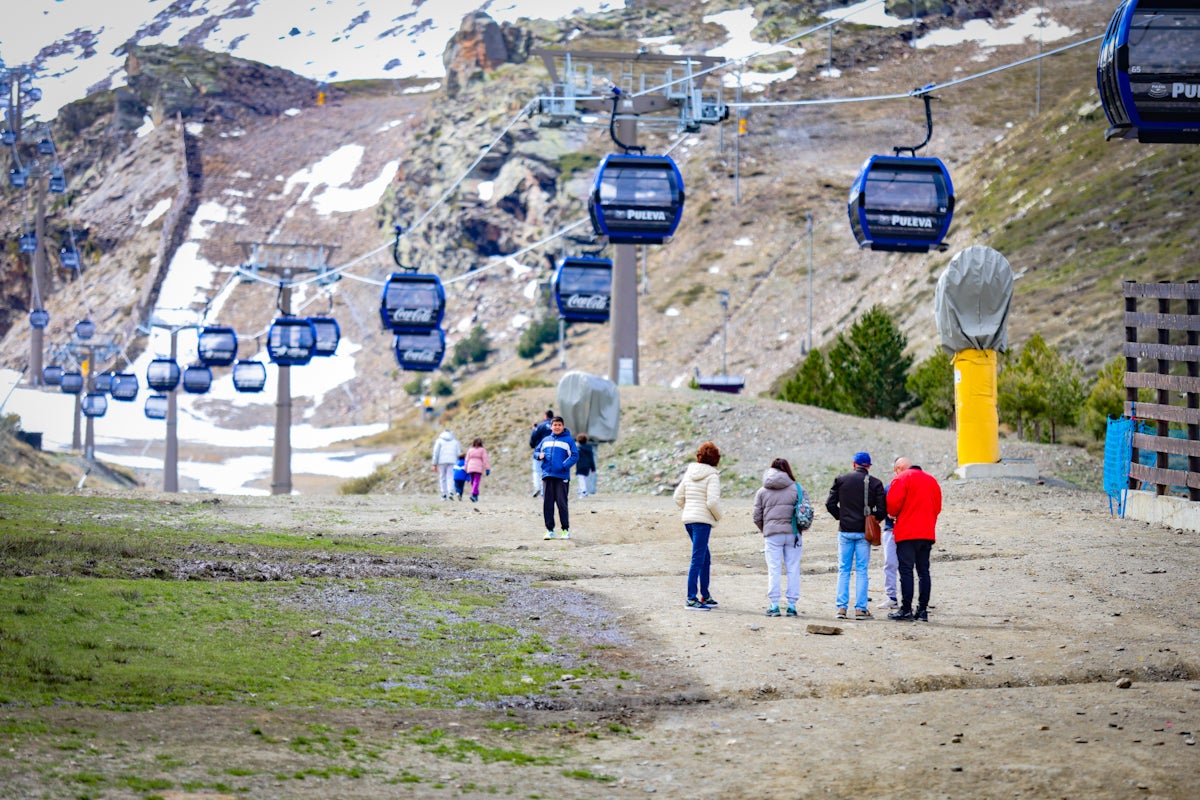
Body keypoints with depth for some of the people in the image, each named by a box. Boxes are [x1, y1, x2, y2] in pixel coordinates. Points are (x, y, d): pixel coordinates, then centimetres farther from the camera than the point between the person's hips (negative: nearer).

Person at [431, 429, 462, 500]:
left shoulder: (439, 441, 8)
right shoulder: (455, 441, 15)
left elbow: (436, 453, -1)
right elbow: (458, 454, 8)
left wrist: (435, 465, 0)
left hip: (441, 462, -1)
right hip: (451, 462, 1)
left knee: (442, 478, 7)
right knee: (450, 478, -3)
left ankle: (444, 495, 3)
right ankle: (450, 492, -24)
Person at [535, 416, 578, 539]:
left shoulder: (568, 440, 2)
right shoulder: (546, 440, 17)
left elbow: (575, 455, -4)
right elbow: (536, 452, 21)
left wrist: (564, 466, -16)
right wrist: (539, 455, -3)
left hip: (562, 477, -4)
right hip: (547, 476, 4)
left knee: (562, 503, -4)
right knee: (547, 504, 2)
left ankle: (566, 530, 3)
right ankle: (550, 530, 8)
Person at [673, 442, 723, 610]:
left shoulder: (689, 473, 10)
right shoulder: (712, 476, -11)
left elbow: (678, 497, 13)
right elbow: (713, 501, -20)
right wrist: (718, 516, -2)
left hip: (688, 520, 8)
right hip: (702, 520, -8)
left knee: (706, 558, 19)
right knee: (698, 560, -6)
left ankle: (705, 596, 25)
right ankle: (692, 599, -8)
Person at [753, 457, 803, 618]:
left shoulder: (762, 492, 5)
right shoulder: (796, 489, 2)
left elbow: (757, 517, 5)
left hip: (772, 534, 0)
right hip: (792, 533, 0)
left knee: (773, 570, 2)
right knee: (793, 570, 4)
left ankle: (774, 605, -3)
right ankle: (792, 605, 3)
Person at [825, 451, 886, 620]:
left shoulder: (840, 480, 2)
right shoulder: (875, 483, -2)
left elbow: (830, 504, -1)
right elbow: (882, 510, -7)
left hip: (845, 530, 1)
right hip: (864, 532, -1)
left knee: (843, 570, 7)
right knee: (861, 570, 3)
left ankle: (842, 607, 2)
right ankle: (861, 608, 1)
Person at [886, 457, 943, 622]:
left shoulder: (901, 479, -3)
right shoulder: (932, 480, 17)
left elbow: (893, 503, -12)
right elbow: (937, 507, 16)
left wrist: (893, 514, 8)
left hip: (907, 533, -6)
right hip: (927, 533, 6)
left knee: (906, 570, -5)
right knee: (923, 570, 8)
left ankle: (906, 610, -8)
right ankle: (923, 609, 6)